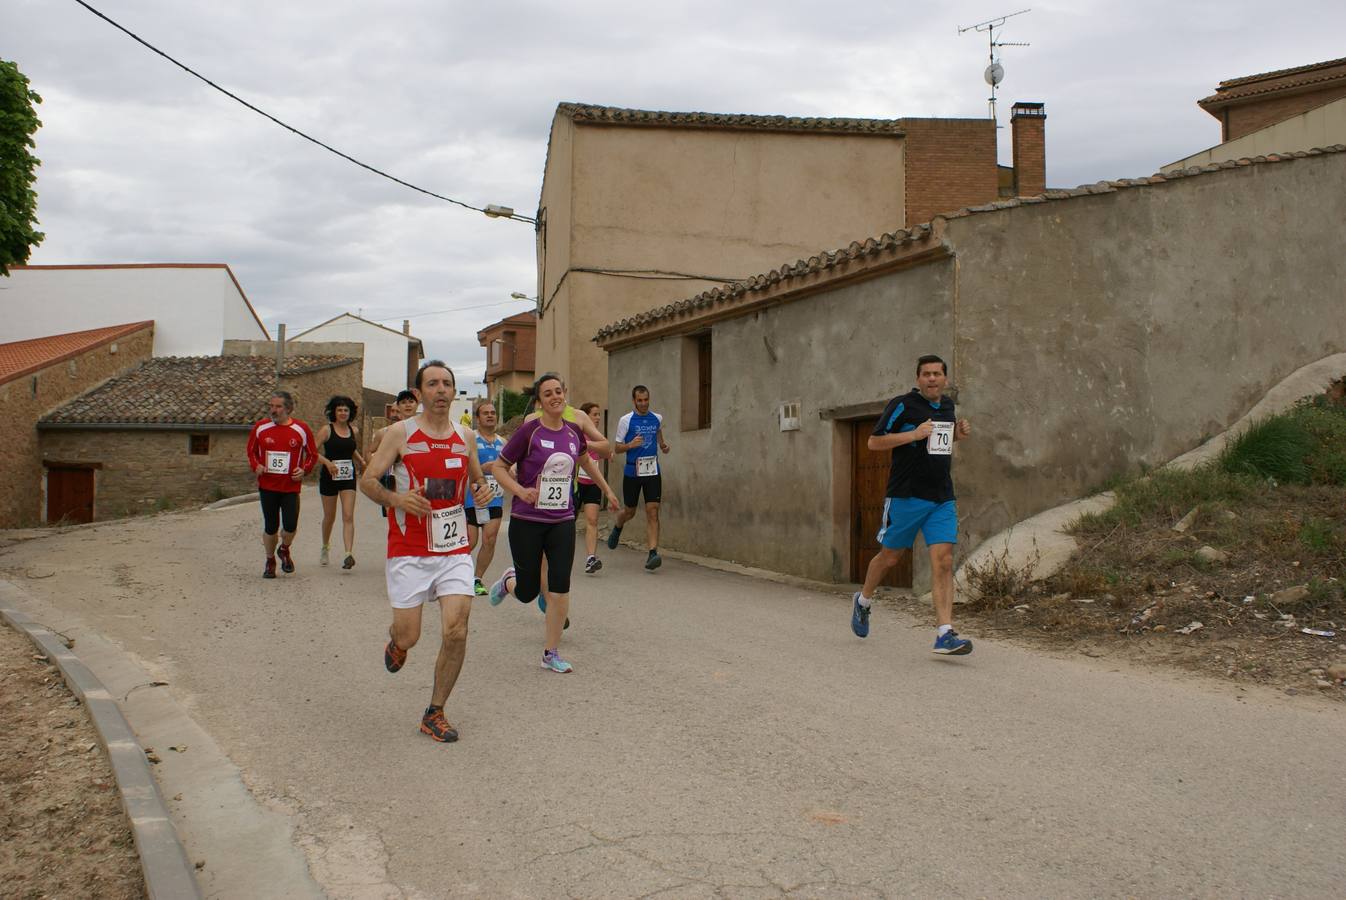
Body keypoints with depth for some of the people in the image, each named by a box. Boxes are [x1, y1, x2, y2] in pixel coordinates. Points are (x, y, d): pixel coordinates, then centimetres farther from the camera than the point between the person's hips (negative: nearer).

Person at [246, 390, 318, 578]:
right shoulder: (260, 428, 1)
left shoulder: (301, 429, -2)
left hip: (291, 487, -1)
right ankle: (270, 560, 26)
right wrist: (256, 466, -4)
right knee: (270, 527, 4)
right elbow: (251, 450, 14)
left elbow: (312, 454, 9)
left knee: (290, 526, -8)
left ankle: (284, 550, 25)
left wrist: (304, 469, -8)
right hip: (267, 485, 1)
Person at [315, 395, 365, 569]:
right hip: (329, 477, -2)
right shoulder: (326, 430, -6)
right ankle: (325, 547, 37)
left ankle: (349, 554, -18)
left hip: (348, 477, 2)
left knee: (348, 517, -10)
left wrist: (361, 461, 8)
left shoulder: (354, 431, 6)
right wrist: (327, 462, -26)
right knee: (329, 517, 12)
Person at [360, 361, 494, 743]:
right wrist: (395, 498, -21)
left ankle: (434, 714, 9)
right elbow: (367, 480, -2)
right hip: (409, 552, -2)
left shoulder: (465, 436, 7)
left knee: (456, 632, -9)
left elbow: (477, 479, 22)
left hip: (455, 549, 3)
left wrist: (482, 490, -2)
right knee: (408, 637, 1)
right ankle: (395, 641, 42)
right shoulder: (400, 433, -4)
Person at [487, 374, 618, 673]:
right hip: (527, 521, -3)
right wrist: (520, 491, -20)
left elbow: (586, 461, 25)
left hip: (562, 521, 3)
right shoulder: (529, 431, -11)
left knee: (560, 588, -3)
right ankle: (509, 580, 42)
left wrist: (607, 490, 30)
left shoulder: (574, 432, 3)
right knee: (528, 593, 5)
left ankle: (551, 653, 10)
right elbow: (498, 466, -5)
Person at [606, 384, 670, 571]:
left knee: (652, 512, -11)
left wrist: (663, 445, 6)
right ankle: (617, 529, 47)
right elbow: (617, 447, -2)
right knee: (629, 512, 12)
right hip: (632, 472, -2)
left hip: (652, 472, 2)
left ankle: (653, 553, -15)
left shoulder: (657, 419, 6)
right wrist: (630, 445, -21)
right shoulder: (626, 420, -4)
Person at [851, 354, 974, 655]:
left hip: (942, 498, 5)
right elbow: (874, 442, -10)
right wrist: (914, 434, -18)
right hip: (906, 495, -4)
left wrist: (957, 434, 9)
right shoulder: (902, 405, -7)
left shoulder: (948, 406, 14)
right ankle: (863, 600, 37)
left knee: (943, 562, -8)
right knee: (890, 556, 9)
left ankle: (945, 634, -13)